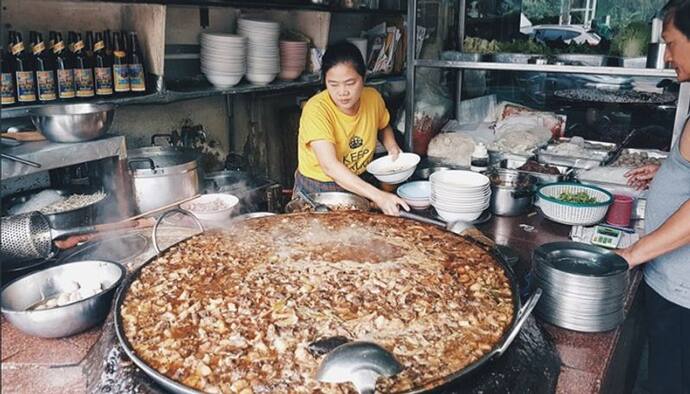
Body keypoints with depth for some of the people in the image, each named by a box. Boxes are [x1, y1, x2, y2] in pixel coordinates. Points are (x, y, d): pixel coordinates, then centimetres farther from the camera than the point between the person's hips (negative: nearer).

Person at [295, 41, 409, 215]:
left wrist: (391, 145, 0)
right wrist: (378, 196, -43)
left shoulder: (373, 98, -4)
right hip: (316, 191, -3)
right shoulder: (316, 109, -22)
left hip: (358, 187, 4)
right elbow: (330, 166, -34)